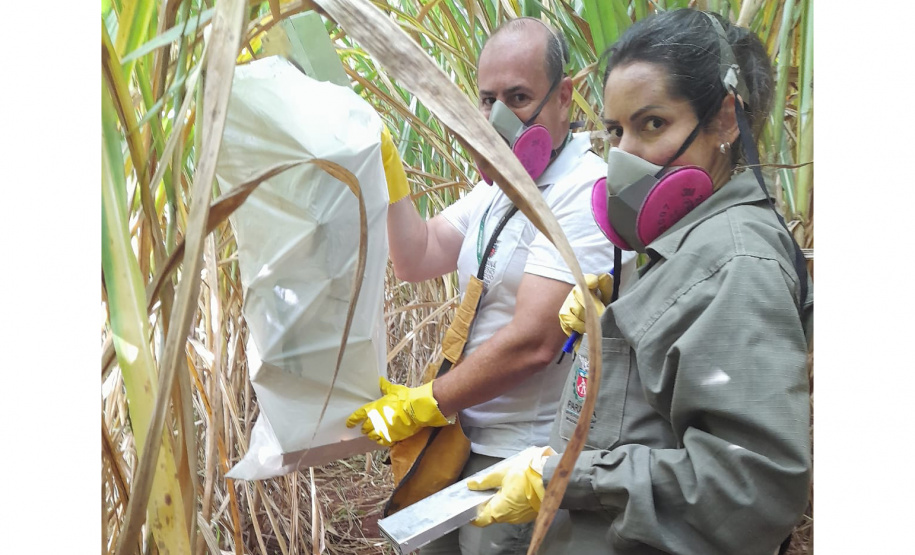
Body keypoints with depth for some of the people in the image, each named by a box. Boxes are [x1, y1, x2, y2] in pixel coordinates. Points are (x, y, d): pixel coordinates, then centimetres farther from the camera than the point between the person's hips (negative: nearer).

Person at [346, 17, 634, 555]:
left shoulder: (586, 192, -19)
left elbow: (532, 343, -25)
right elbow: (417, 258, 8)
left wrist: (423, 405, -14)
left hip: (525, 458, -8)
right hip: (469, 439, 8)